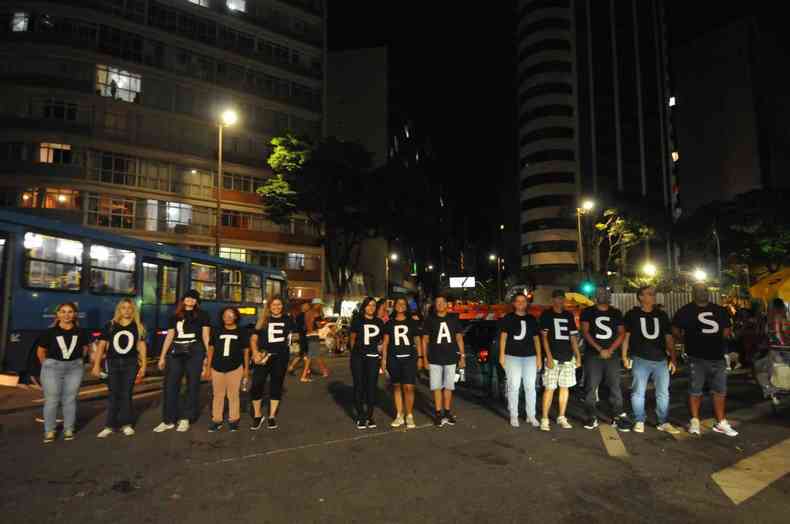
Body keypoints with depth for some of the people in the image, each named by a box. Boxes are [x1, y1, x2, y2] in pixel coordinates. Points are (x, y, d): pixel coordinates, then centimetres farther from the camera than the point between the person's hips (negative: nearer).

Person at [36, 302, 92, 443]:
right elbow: (40, 351, 3)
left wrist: (76, 361, 9)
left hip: (74, 368, 2)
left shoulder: (80, 332, 0)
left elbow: (85, 348, 13)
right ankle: (49, 431, 13)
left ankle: (68, 430, 16)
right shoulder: (50, 332, -6)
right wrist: (48, 365, 4)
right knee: (51, 400, 2)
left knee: (70, 399, 8)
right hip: (52, 367, -2)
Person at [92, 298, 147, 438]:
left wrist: (143, 365, -1)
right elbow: (101, 345, 2)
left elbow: (142, 346, 3)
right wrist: (97, 364, -3)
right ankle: (110, 425, 11)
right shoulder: (110, 325, 2)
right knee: (114, 394, 4)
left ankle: (126, 424, 14)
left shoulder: (138, 326, 4)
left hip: (131, 363, 0)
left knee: (126, 394, 5)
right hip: (113, 363, 0)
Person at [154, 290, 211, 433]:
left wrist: (207, 357, -4)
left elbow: (206, 337, 3)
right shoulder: (175, 317, 16)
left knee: (192, 386, 2)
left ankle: (186, 419, 12)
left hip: (194, 353, -3)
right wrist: (162, 357, 11)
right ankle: (168, 420, 11)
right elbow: (169, 337, 15)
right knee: (170, 386, 1)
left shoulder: (202, 315, 7)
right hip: (175, 353, 3)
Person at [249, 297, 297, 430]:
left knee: (276, 386, 8)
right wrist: (255, 352, -8)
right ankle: (257, 416, 13)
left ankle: (272, 416, 22)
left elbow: (296, 333, 12)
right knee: (256, 386, -7)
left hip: (280, 357, 1)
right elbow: (254, 338, 5)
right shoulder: (263, 320, 4)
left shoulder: (287, 319, 6)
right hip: (263, 356, -1)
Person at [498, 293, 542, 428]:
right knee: (513, 387, -1)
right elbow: (503, 336, 2)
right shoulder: (508, 318, 4)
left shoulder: (532, 319, 13)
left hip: (530, 356, 3)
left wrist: (539, 357, 8)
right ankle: (513, 416, 7)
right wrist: (502, 355, -5)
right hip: (512, 356, -3)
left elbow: (536, 338, 14)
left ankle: (531, 416, 14)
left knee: (530, 387, 5)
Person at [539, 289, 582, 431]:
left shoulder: (569, 316, 14)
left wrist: (578, 356, 8)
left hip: (568, 357, 5)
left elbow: (573, 337, 16)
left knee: (564, 387, 8)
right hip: (553, 357, -5)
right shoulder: (546, 315, 1)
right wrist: (549, 357, -12)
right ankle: (544, 419, -2)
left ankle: (561, 417, 18)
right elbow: (544, 337, -4)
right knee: (549, 388, -7)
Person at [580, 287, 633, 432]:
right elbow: (585, 332, -3)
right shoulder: (588, 312, 6)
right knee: (591, 387, -2)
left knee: (615, 386, -1)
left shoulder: (616, 313, 14)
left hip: (612, 354, 2)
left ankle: (618, 417, 5)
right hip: (593, 355, -2)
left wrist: (610, 350, -6)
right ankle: (592, 417, 6)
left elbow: (622, 333, 8)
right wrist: (600, 349, -12)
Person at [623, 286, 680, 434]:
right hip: (640, 359, -3)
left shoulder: (662, 315, 13)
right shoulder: (632, 315, 3)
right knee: (638, 392, 1)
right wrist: (624, 356, -3)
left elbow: (668, 338, 13)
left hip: (661, 360, 3)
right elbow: (626, 337, 3)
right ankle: (639, 421, 11)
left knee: (663, 393, 7)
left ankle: (663, 423, 18)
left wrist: (673, 358, 7)